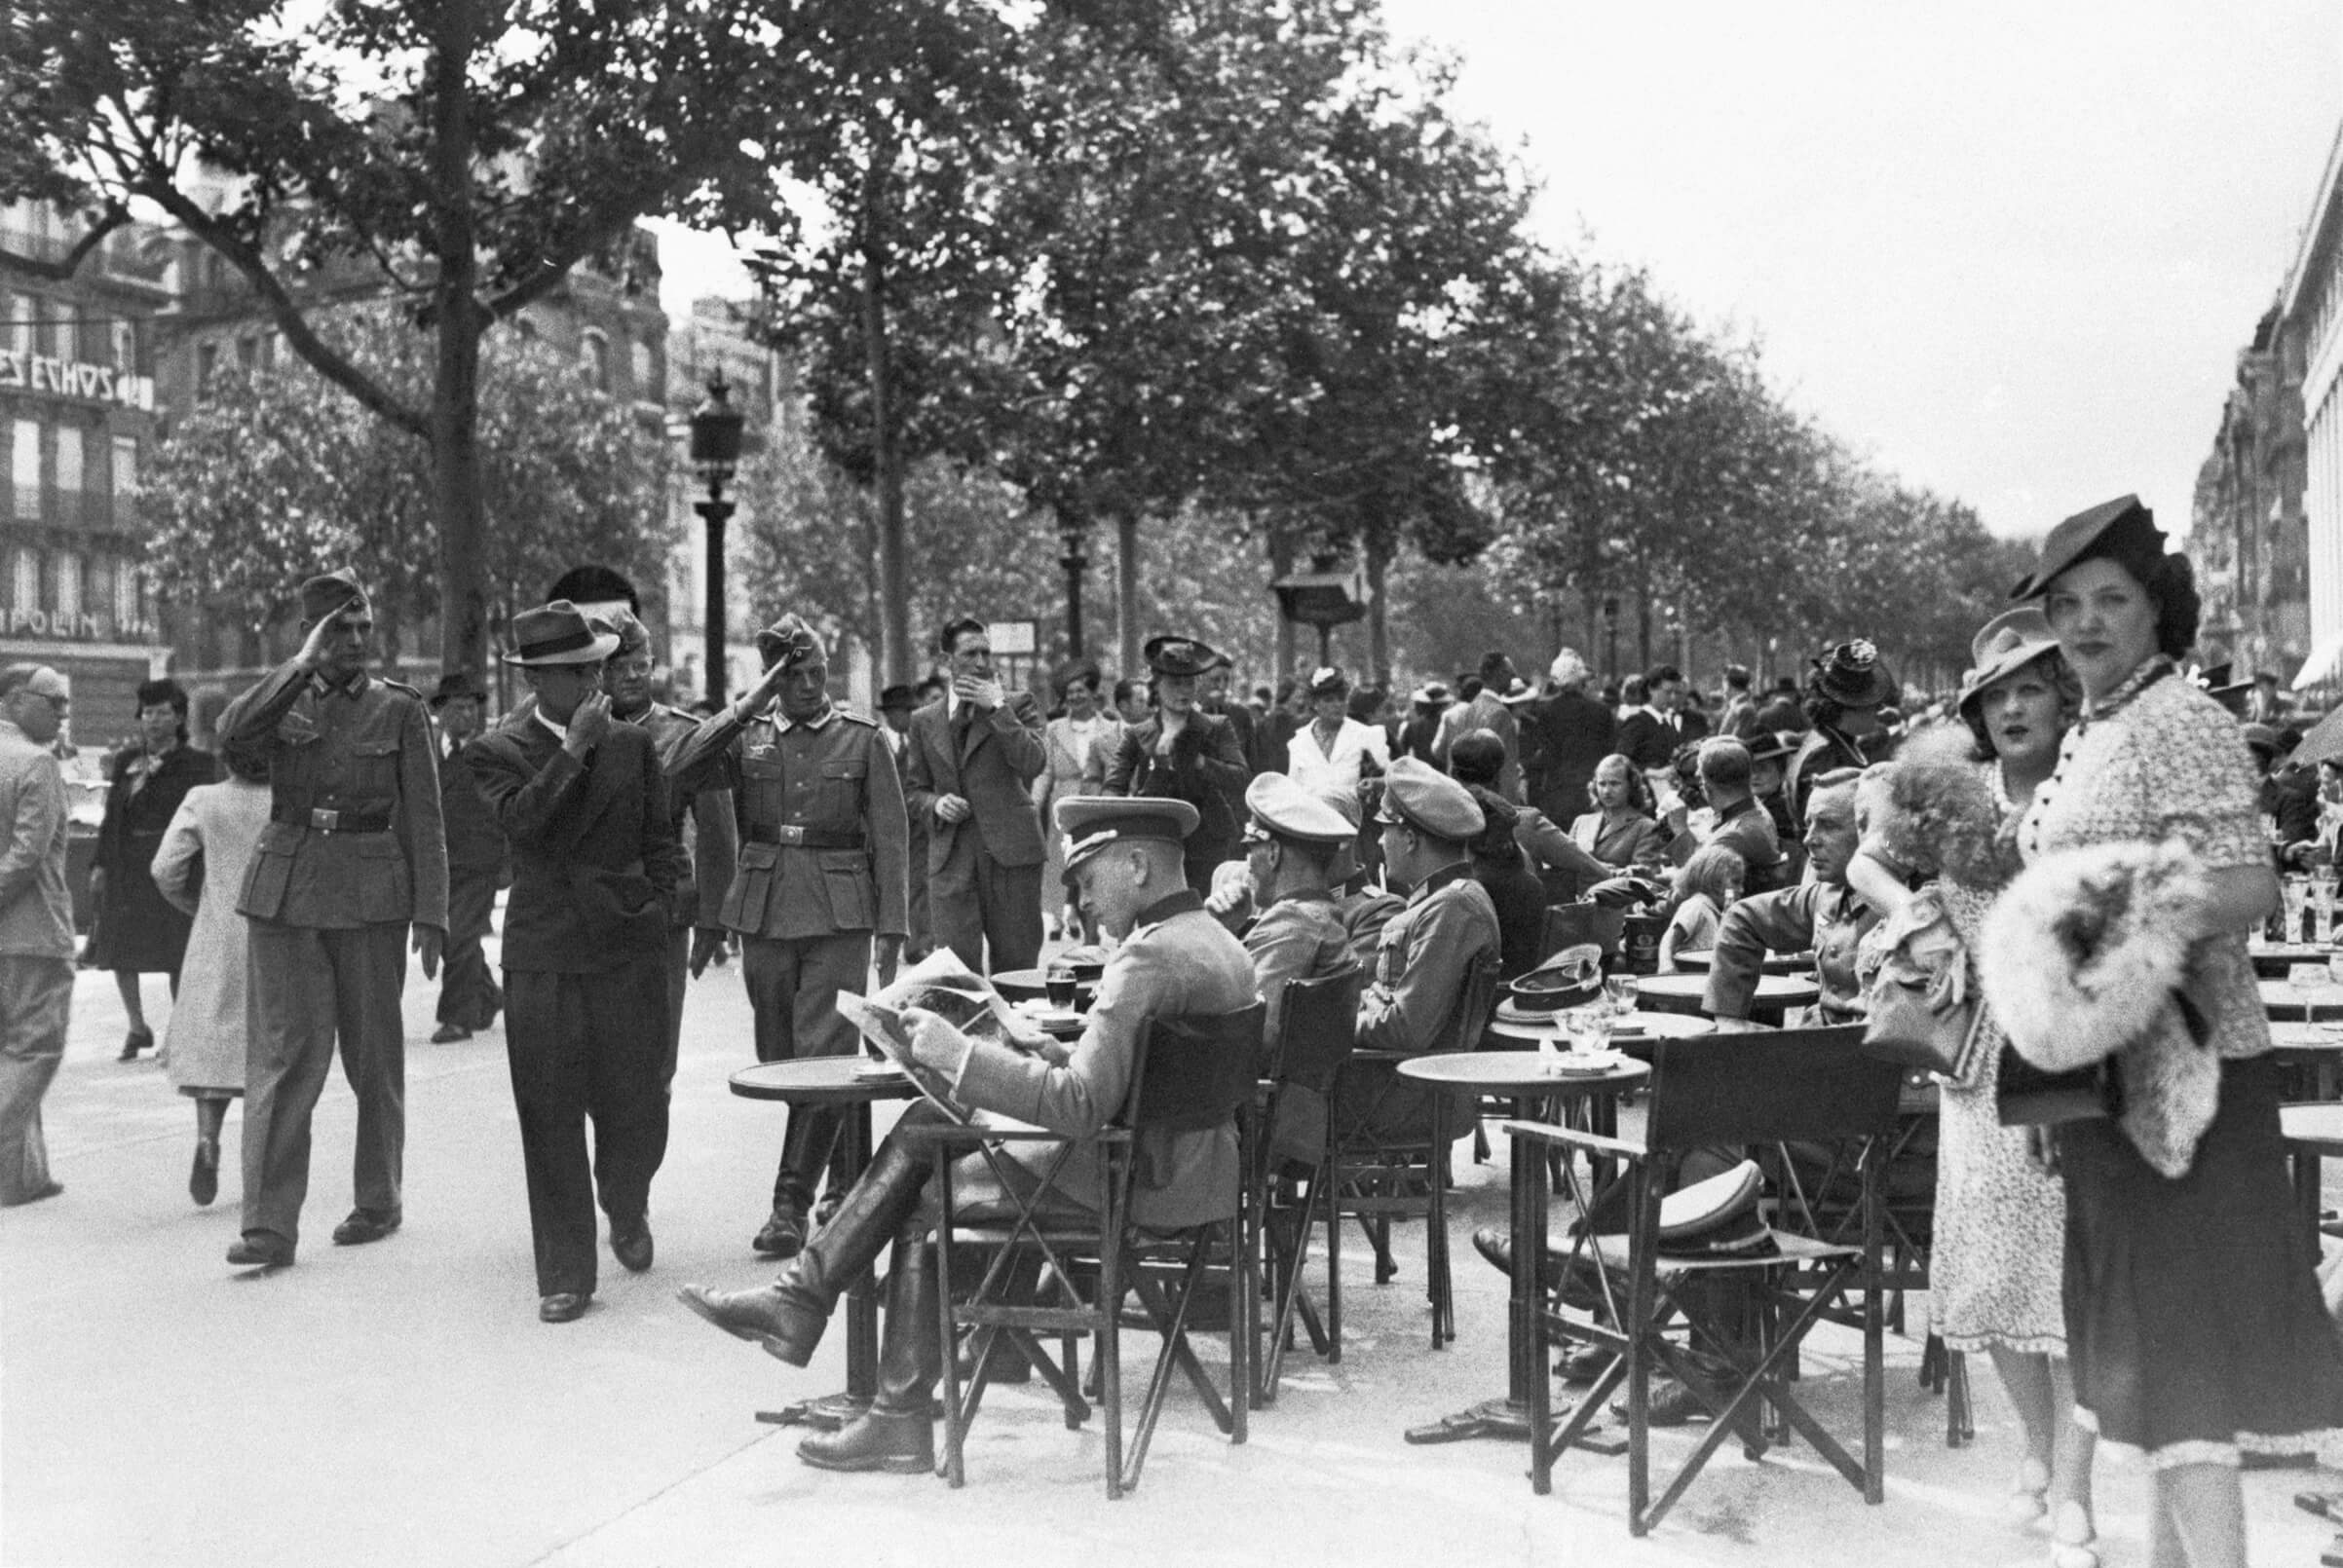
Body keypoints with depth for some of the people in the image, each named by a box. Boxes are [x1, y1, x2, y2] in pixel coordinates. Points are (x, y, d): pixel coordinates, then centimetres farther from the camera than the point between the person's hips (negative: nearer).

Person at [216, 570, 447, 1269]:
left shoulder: (399, 706, 2)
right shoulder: (282, 699, 7)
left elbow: (423, 818, 0)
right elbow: (232, 735, -16)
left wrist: (430, 916, -5)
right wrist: (304, 664, -17)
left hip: (371, 892, -1)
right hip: (287, 889, 1)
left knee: (373, 1052, 8)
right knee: (283, 1051, -5)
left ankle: (378, 1202, 23)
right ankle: (269, 1225, -5)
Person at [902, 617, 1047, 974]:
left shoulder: (1017, 705, 5)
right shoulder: (924, 721, 14)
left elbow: (1032, 764, -12)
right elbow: (914, 789, 19)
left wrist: (997, 707, -11)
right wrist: (935, 804, -2)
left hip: (1010, 852, -2)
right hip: (950, 858, 2)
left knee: (1015, 965, 2)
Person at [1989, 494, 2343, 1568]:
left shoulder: (2181, 720, -13)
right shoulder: (2091, 733, 13)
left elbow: (2249, 887, -22)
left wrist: (2149, 923, -37)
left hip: (2180, 1067, -9)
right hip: (2111, 1068, 9)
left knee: (2182, 1336, -7)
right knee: (2149, 1325, 16)